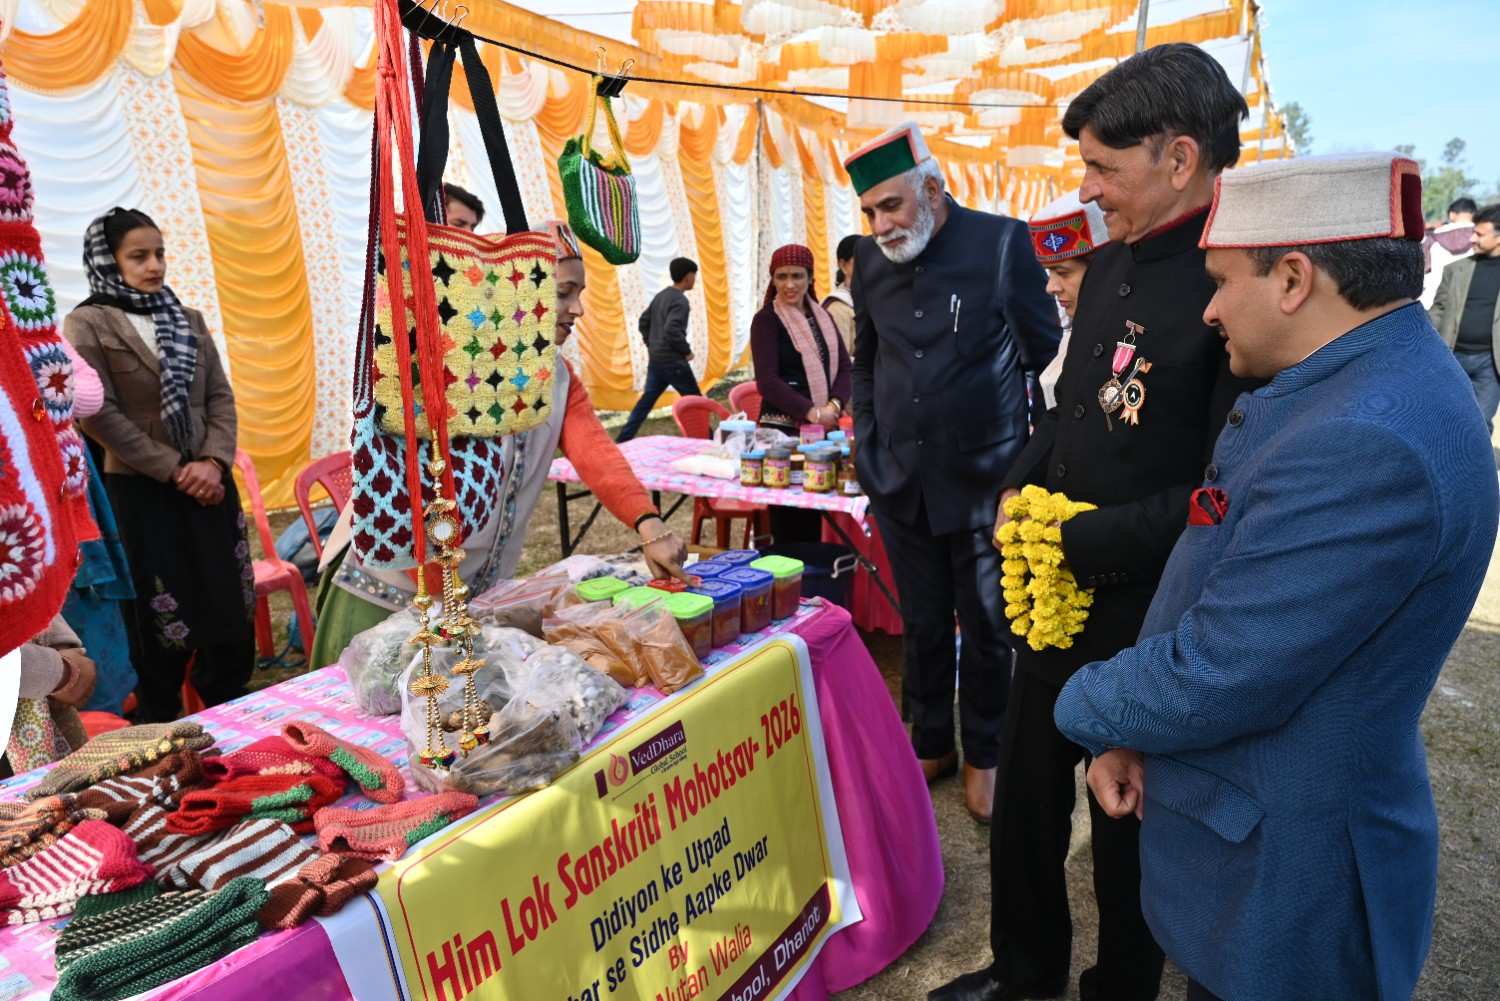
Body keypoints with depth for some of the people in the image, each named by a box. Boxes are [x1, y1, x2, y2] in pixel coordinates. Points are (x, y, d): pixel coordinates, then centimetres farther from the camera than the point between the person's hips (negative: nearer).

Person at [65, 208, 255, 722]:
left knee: (231, 607, 8)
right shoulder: (86, 325, -3)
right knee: (162, 620, 4)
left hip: (208, 483, 4)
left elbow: (221, 397, 7)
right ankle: (163, 727, 21)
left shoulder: (189, 320, 12)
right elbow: (100, 415, -10)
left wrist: (213, 461, -9)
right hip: (139, 491, -4)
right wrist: (175, 470, -13)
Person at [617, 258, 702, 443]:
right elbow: (672, 330, -26)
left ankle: (623, 440, 5)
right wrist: (686, 351, -14)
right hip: (672, 360, -8)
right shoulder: (680, 301, -15)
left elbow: (644, 321, 19)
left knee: (647, 400, 9)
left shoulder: (661, 295, 13)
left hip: (655, 359, 8)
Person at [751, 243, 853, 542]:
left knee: (818, 517, 6)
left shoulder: (823, 317, 14)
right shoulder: (766, 319, -3)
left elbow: (844, 367, 9)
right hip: (783, 428, -5)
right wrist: (812, 412, -21)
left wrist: (834, 405, -11)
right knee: (789, 521, -6)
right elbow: (767, 381, -12)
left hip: (824, 428, 5)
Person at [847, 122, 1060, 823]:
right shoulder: (870, 259, 4)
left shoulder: (1003, 242, -8)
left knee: (986, 626, 10)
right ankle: (930, 744, 33)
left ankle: (983, 756, 30)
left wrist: (1031, 461, 2)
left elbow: (1044, 351, 1)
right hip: (900, 478, 4)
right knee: (922, 621, 14)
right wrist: (868, 448, 11)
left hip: (983, 477, -3)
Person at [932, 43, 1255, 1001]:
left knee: (1129, 835, 16)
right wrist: (1019, 493, -1)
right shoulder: (1110, 266, 6)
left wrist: (1076, 544, -19)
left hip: (1149, 627, -7)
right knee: (1025, 809, 21)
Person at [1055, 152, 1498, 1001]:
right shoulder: (1364, 383, 4)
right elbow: (1216, 585, 6)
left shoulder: (1368, 443, -31)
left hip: (1282, 869, -8)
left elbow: (1212, 680, -30)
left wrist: (1087, 709, -10)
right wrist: (1127, 730, -1)